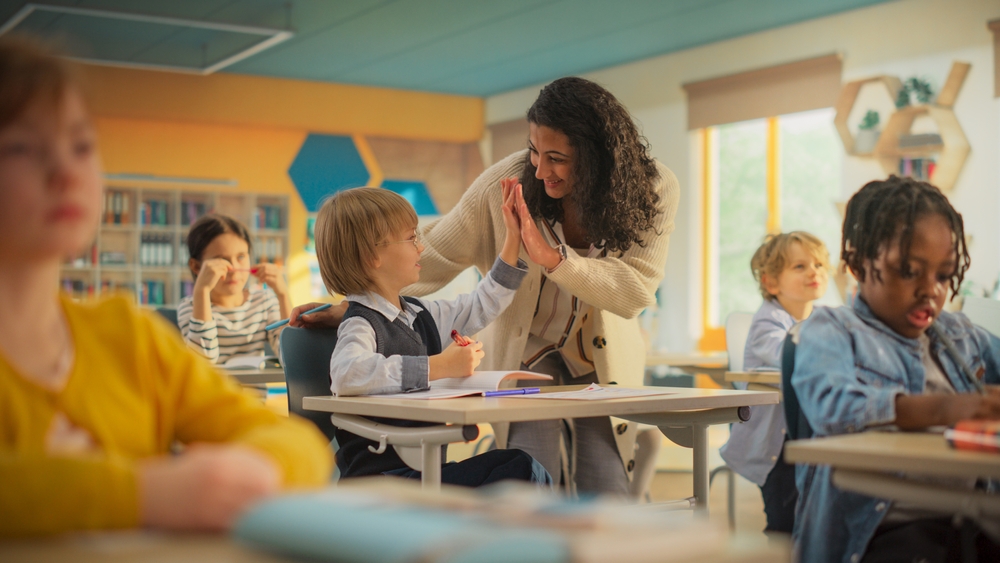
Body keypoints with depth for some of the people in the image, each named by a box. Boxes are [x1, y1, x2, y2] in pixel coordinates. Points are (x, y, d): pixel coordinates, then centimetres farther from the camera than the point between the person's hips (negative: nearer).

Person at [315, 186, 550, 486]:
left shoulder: (421, 314, 15)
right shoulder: (361, 324, -14)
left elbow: (480, 307, 30)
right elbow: (346, 374, -37)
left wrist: (513, 239, 25)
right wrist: (440, 366, -33)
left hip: (424, 468, 10)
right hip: (380, 476, -10)